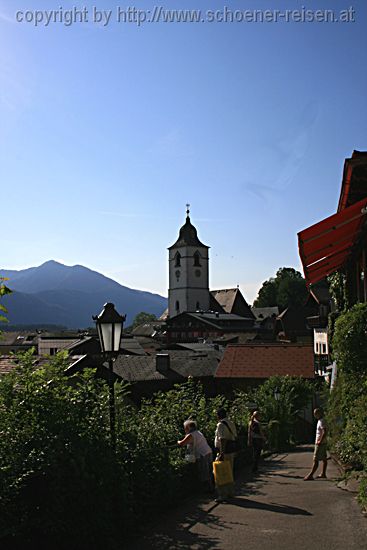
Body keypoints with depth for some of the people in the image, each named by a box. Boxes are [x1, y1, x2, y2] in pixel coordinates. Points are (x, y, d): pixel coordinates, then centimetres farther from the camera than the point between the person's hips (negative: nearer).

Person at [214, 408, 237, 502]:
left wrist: (221, 454, -24)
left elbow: (222, 440, -23)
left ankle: (222, 495, -2)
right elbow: (235, 437, 14)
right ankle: (230, 492, 26)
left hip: (224, 452, -9)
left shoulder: (221, 425, -16)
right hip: (231, 452, 9)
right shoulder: (231, 423, 10)